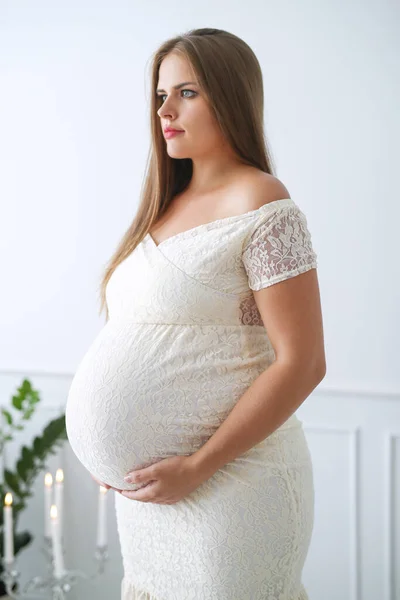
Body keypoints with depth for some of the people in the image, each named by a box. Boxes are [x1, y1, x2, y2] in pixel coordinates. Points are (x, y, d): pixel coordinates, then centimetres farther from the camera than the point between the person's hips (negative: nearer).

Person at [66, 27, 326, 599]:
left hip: (228, 481, -7)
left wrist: (197, 467, -17)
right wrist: (112, 445, 4)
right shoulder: (168, 206, 11)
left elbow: (302, 363, -17)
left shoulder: (261, 206, -12)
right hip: (149, 481, 7)